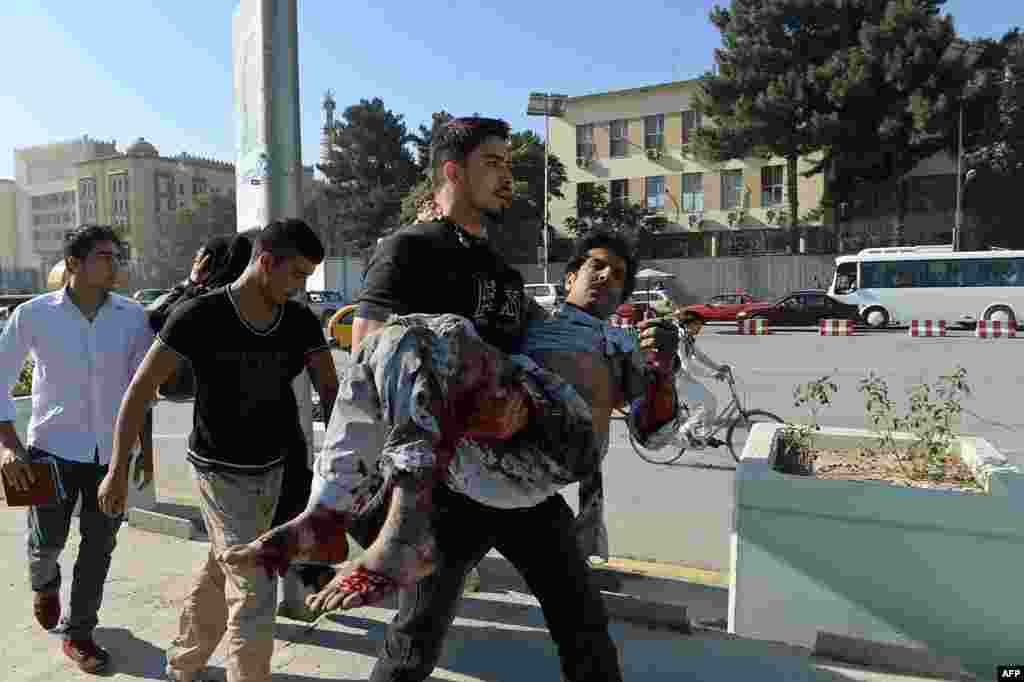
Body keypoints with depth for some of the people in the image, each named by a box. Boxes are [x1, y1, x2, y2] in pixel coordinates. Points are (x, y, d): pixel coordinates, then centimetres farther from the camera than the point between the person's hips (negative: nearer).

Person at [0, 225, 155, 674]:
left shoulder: (133, 316, -4)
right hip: (54, 448, -1)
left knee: (99, 546, 9)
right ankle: (44, 582, 46)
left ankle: (78, 632, 29)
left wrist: (146, 449, 6)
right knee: (47, 540, 8)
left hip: (112, 451, 1)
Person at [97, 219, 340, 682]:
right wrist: (117, 471, -10)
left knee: (219, 574, 24)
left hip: (272, 468, 5)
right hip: (222, 471, -5)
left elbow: (330, 390, 0)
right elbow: (140, 389, -12)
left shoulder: (301, 322, -7)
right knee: (253, 593, -4)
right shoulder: (200, 317, -19)